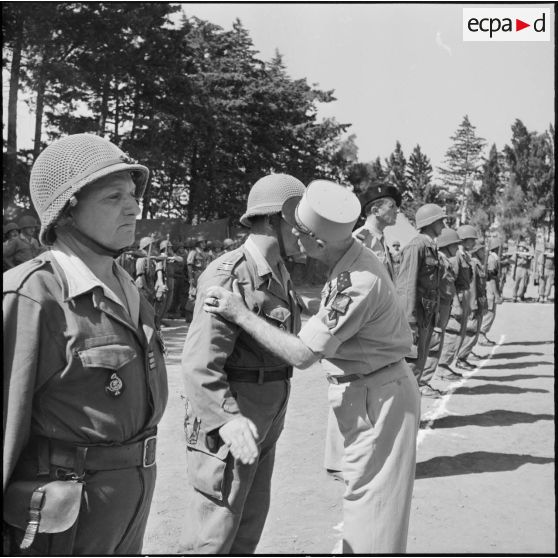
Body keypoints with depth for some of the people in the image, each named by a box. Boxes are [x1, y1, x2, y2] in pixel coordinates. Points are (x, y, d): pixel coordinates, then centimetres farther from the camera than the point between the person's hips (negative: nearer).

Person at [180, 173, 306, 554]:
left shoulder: (279, 273, 9)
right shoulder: (228, 276, -21)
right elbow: (199, 363, -27)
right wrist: (230, 423, -36)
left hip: (265, 418, 9)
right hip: (227, 415, -9)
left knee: (252, 518, 18)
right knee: (217, 527, 2)